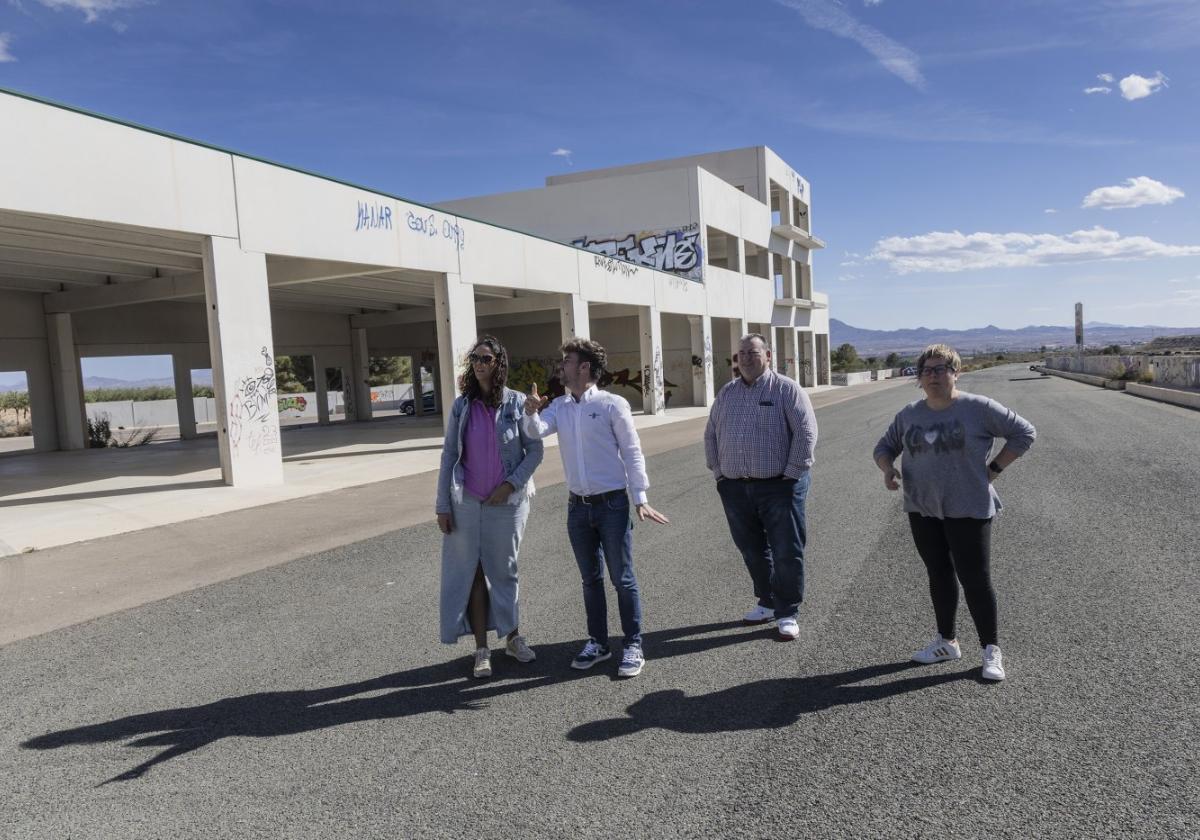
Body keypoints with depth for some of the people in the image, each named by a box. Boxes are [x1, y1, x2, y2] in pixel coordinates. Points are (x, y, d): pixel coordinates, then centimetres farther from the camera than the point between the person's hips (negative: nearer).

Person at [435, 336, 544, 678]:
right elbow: (449, 455, 2)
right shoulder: (461, 406, -1)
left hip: (507, 501, -1)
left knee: (504, 570, 12)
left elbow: (535, 451, -3)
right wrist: (443, 505, -1)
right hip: (467, 502, 1)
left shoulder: (517, 403, -6)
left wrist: (511, 484, -14)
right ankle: (481, 649, 15)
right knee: (473, 571, 5)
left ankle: (511, 636, 29)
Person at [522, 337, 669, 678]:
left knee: (622, 579, 3)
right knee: (590, 579, 15)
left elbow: (632, 452, -7)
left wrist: (640, 499, -9)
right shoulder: (560, 406, 7)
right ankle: (597, 642, 28)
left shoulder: (612, 404, -8)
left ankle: (633, 646, 15)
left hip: (612, 503, -5)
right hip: (578, 506, 5)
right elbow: (537, 431, -7)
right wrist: (531, 414, -29)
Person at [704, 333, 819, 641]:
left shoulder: (786, 389, -4)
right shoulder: (727, 393, 12)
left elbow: (806, 430, -9)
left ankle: (787, 613, 13)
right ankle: (767, 603, 30)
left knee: (787, 552, 0)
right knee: (752, 551, 14)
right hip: (735, 489, 5)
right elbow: (711, 434, 17)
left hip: (779, 487, -5)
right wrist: (718, 471, 8)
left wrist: (792, 473, -13)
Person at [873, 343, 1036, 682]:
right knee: (939, 575, 14)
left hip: (968, 510, -5)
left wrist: (993, 469, -7)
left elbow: (1024, 432, -1)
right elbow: (884, 446, 15)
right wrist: (888, 468, -7)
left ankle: (991, 650, 13)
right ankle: (946, 642, 29)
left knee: (974, 579, -2)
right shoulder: (909, 414, 6)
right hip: (922, 509, 5)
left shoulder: (978, 408, -7)